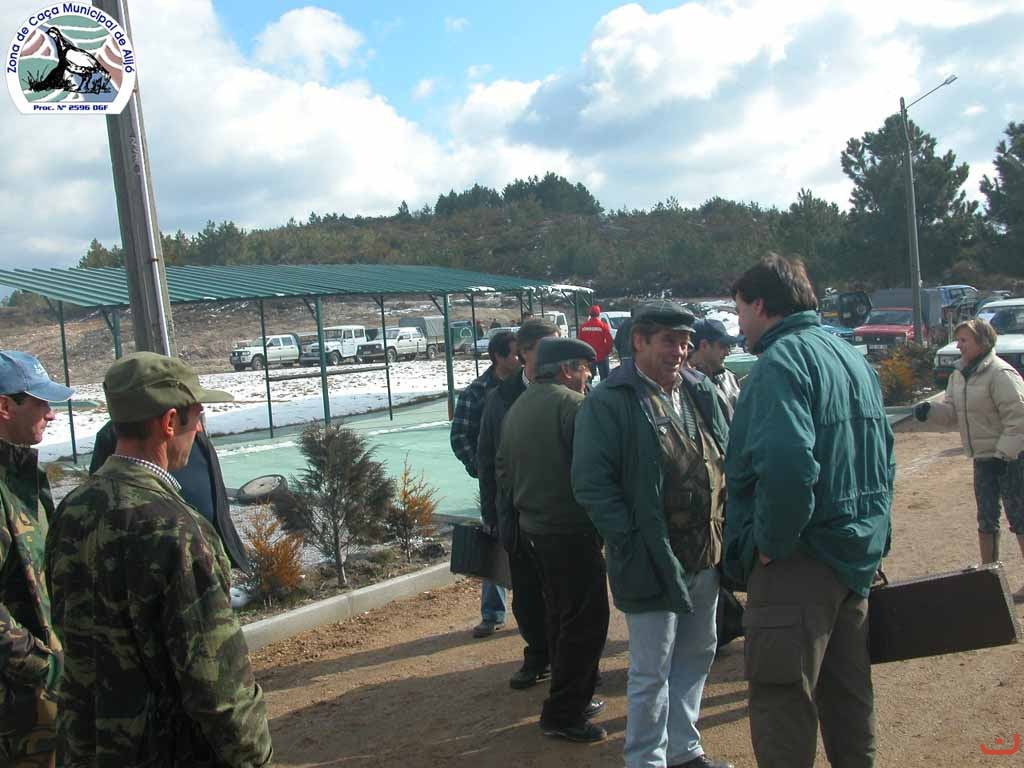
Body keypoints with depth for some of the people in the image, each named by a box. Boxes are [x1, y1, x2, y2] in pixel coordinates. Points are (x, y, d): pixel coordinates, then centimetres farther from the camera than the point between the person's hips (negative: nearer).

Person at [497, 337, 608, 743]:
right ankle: (563, 713, 3)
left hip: (533, 525, 9)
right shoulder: (572, 404, -15)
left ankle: (573, 698, 30)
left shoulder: (517, 407, 12)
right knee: (585, 621, -2)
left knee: (560, 616, 19)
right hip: (571, 528, -9)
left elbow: (503, 468, 17)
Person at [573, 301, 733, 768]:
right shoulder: (608, 403, -13)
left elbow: (724, 460, 16)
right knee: (651, 671, 3)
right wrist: (631, 541, -19)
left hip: (706, 554, 8)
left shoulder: (700, 392, 8)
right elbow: (591, 482, -16)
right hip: (653, 561, -7)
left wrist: (728, 530, 7)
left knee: (697, 655, 20)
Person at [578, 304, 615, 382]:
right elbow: (609, 341, -12)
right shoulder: (603, 325, -11)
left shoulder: (583, 326, -1)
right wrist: (608, 351, 3)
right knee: (604, 376, 4)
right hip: (602, 356, -3)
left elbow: (580, 341, 3)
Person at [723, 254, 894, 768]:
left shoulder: (782, 361, -16)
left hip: (800, 564, -9)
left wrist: (771, 543, -19)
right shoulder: (852, 358, 13)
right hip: (858, 554, 9)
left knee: (782, 705, 0)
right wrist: (870, 529, 19)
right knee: (848, 692, 20)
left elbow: (786, 464, -31)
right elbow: (882, 454, 20)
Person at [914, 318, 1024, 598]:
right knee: (986, 520, 15)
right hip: (982, 458, 8)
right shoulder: (959, 374, 7)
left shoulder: (1001, 373, -18)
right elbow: (952, 413, 10)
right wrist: (929, 411, -9)